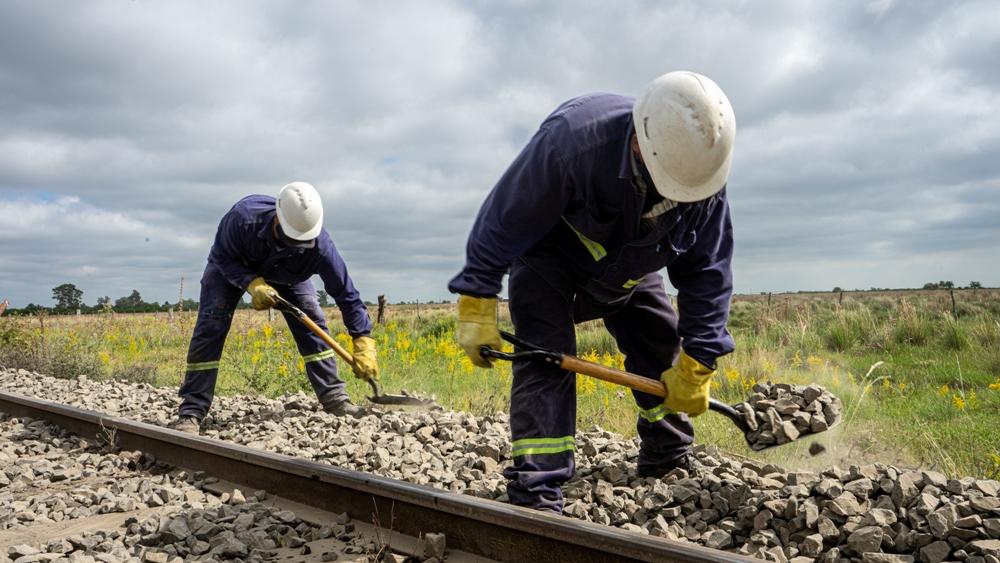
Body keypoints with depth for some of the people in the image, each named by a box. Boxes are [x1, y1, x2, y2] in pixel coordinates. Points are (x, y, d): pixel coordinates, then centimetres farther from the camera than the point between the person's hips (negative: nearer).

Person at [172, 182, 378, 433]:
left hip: (286, 274, 2)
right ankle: (191, 412, -7)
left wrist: (364, 342, -35)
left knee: (312, 322, -12)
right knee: (210, 327, -14)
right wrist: (252, 284, -43)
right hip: (232, 266, -1)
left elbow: (346, 293, -32)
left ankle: (334, 398, -3)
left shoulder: (319, 245, -39)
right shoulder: (244, 217, -44)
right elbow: (222, 258, -25)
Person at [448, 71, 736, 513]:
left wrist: (697, 361, -17)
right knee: (546, 357, -20)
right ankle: (535, 495, -17)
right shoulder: (572, 139, -41)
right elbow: (503, 220, -32)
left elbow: (707, 270, -15)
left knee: (665, 350, 7)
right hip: (548, 253, -5)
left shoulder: (704, 176, -25)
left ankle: (669, 460, 29)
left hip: (628, 269, 5)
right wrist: (477, 307, -30)